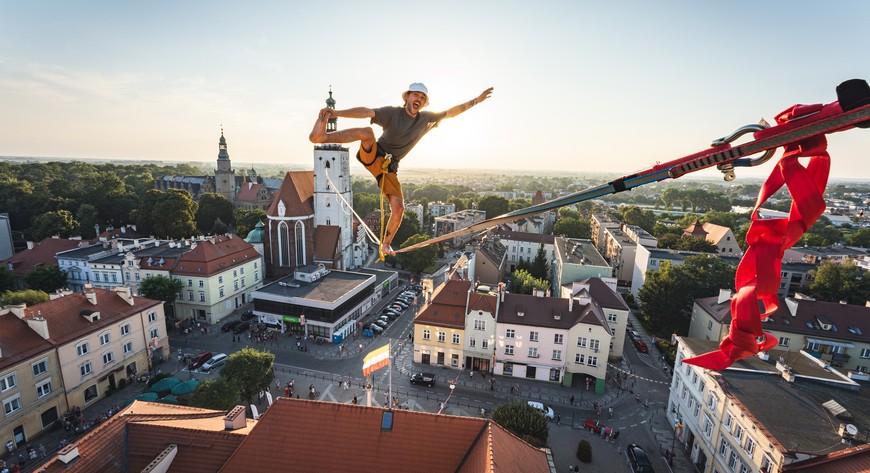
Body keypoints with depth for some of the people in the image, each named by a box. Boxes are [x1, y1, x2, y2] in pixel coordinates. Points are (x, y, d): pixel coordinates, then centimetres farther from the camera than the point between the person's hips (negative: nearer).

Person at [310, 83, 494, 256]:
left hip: (389, 167, 3)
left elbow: (451, 112, 18)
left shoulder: (426, 119, 9)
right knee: (368, 132, -36)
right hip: (372, 155, -3)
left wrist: (476, 100, 20)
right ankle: (322, 136, -43)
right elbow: (366, 112, -21)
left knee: (398, 208, -10)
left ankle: (385, 245, 11)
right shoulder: (393, 113, -7)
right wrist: (336, 113, -33)